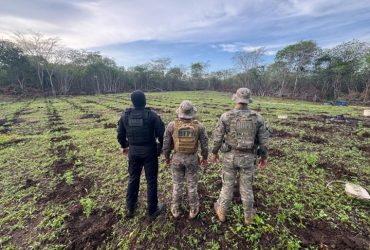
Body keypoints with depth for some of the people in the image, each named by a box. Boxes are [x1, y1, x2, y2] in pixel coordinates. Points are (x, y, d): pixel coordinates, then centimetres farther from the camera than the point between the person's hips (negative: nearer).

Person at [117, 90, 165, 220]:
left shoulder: (125, 115, -2)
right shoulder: (152, 115, -14)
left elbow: (120, 134, 7)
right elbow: (161, 134, -13)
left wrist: (124, 146, 24)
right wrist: (162, 147, 5)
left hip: (133, 151, 4)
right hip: (149, 151, -3)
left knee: (133, 179, 21)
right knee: (151, 181, 11)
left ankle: (130, 208, 38)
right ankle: (152, 210, 26)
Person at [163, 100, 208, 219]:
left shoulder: (172, 125, -14)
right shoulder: (199, 126, -12)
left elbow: (166, 144, -8)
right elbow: (204, 144, -6)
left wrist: (167, 157, 9)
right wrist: (205, 157, 11)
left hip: (177, 158, 0)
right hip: (192, 159, 0)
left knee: (177, 184, 17)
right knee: (192, 184, 16)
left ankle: (175, 210, 34)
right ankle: (193, 210, 33)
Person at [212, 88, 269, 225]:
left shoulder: (226, 116, -14)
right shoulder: (257, 117, -8)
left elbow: (217, 137, -8)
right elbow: (263, 140, -2)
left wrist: (215, 152, 8)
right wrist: (264, 156, 13)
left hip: (230, 156, -1)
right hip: (248, 158, 1)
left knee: (227, 185, 17)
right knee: (246, 187, 19)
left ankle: (222, 212, 37)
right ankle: (248, 216, 39)